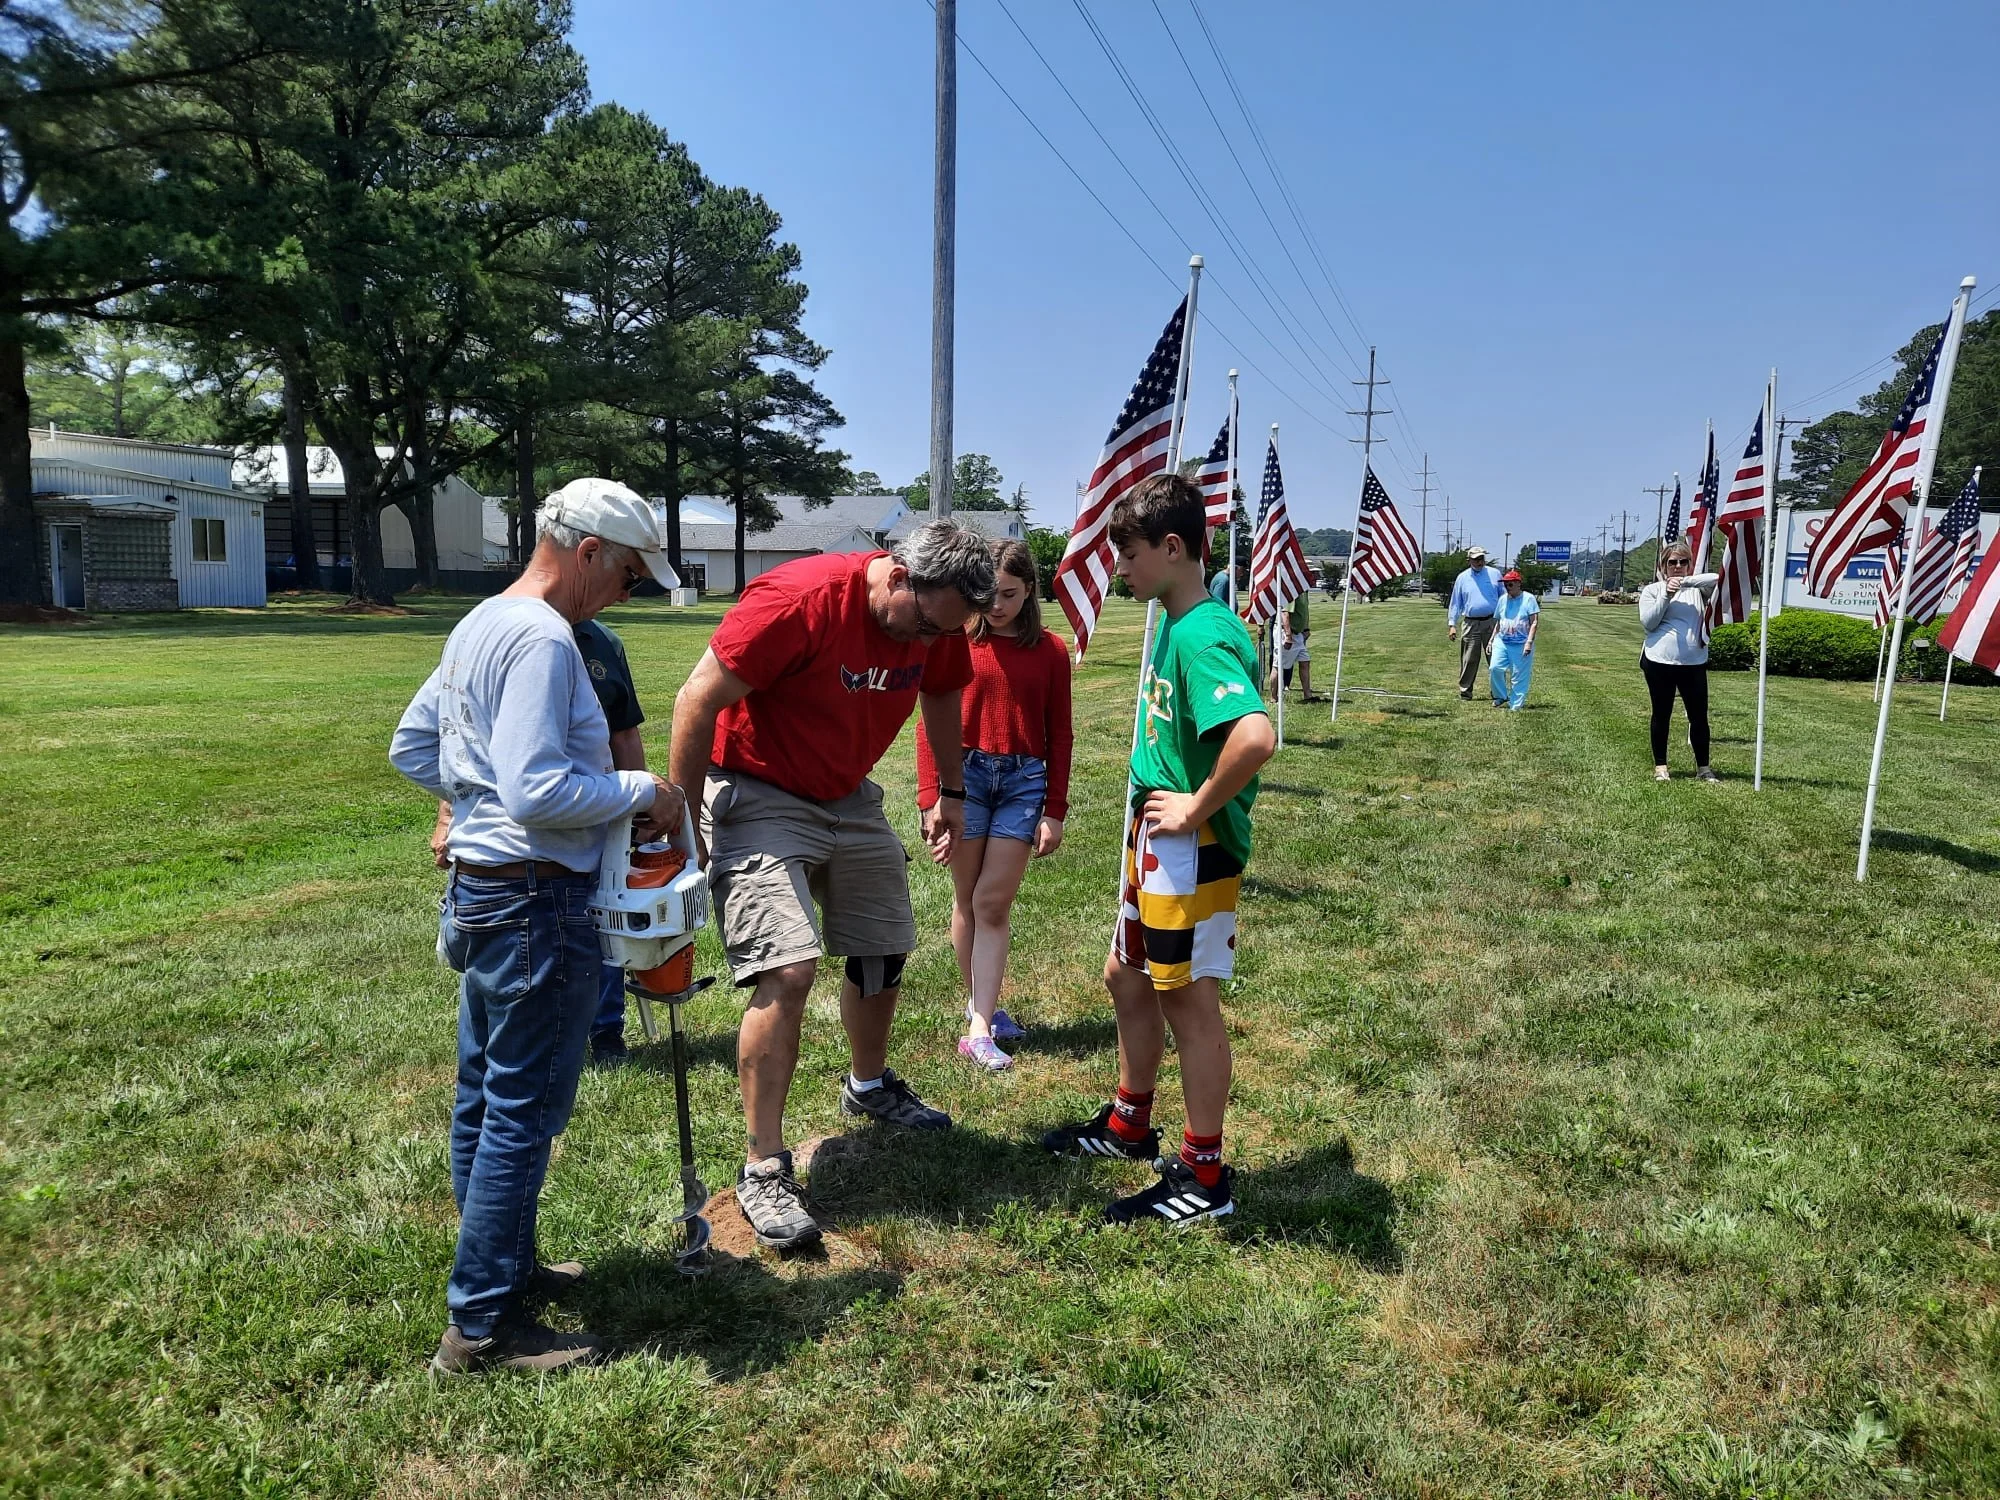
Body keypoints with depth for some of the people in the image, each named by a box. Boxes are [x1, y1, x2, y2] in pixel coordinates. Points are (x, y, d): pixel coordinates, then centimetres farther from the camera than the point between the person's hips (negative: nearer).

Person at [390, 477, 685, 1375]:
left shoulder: (480, 624, 13)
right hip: (536, 906, -11)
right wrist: (642, 793, -15)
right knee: (524, 1113, 0)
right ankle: (482, 1328, 12)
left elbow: (412, 746, 20)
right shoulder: (541, 638, -19)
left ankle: (502, 1267, 36)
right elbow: (538, 791, -27)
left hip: (480, 894, 11)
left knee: (485, 1099, 19)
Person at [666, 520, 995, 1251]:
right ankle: (764, 1169, -5)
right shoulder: (799, 597, -29)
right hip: (758, 797, -7)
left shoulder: (938, 622, -9)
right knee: (788, 971, -19)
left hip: (849, 799, 7)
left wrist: (951, 793, 18)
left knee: (885, 952, 16)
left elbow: (942, 695, 14)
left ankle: (869, 1084, 44)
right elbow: (698, 699, -23)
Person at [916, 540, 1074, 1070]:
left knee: (993, 903, -1)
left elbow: (1058, 736, 6)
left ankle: (979, 1030, 1)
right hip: (965, 773, 0)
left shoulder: (1050, 651, 2)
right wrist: (931, 799, -9)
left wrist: (1054, 811, 3)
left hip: (1024, 780, 1)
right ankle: (981, 1006, 24)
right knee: (968, 900, 9)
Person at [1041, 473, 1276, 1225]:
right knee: (1127, 977, 21)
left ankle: (1203, 1177, 17)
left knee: (1189, 1000, 2)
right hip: (1156, 844, 10)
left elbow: (1255, 735, -38)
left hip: (1192, 848, -10)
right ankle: (1129, 1123, 40)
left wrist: (1196, 808, -24)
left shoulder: (1204, 635, -22)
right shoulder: (1176, 624, 9)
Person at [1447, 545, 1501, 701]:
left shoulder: (1494, 574, 8)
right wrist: (1452, 625, 3)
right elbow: (1455, 603, 9)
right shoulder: (1462, 578, 8)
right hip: (1470, 624, 0)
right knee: (1469, 660, 1)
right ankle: (1465, 691, 10)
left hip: (1492, 622, 0)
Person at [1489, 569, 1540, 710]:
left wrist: (1529, 642, -16)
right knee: (1495, 668, -14)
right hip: (1502, 641, 4)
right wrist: (1491, 639, 14)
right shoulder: (1503, 599, 11)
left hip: (1521, 644, -4)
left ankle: (1515, 706, 7)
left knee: (1519, 677, -1)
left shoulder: (1528, 598, -4)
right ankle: (1501, 696, 8)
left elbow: (1535, 622, -8)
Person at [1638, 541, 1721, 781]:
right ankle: (1660, 766, 17)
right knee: (1661, 715, 9)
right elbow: (1648, 623, -4)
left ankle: (1703, 767, 14)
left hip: (1694, 663, 1)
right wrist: (1666, 596, -12)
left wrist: (1685, 581, -17)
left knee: (1699, 716, 3)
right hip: (1659, 662, -1)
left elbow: (1718, 579, -13)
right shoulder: (1652, 590, 6)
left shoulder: (1697, 588, 8)